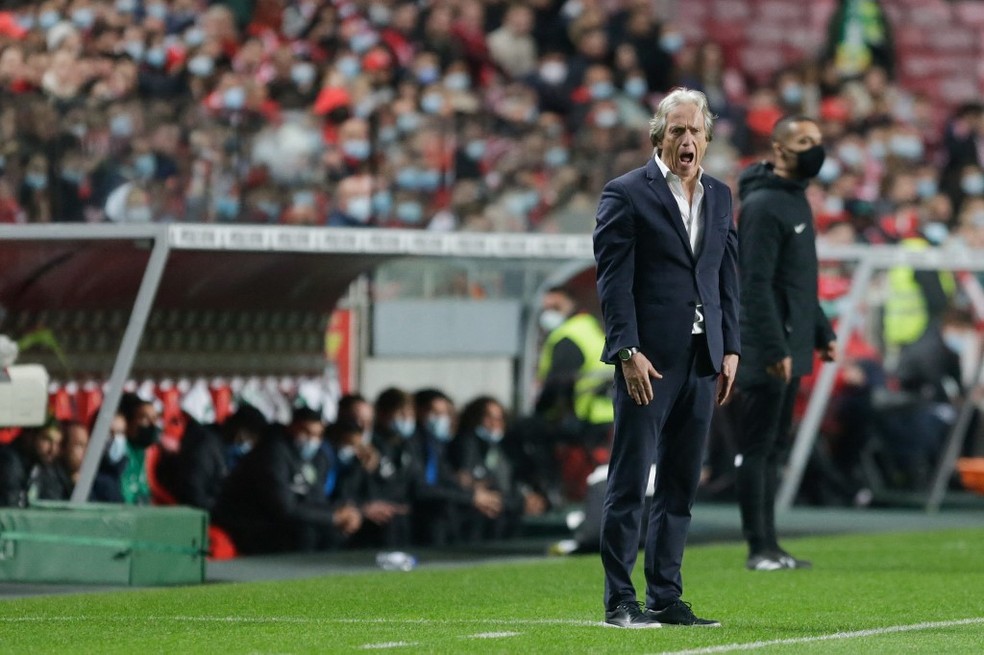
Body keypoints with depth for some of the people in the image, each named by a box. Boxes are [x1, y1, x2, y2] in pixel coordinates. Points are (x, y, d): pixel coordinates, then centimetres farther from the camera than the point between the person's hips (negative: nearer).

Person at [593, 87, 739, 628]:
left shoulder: (719, 196, 15)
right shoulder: (627, 194, -4)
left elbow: (727, 278, 17)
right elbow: (613, 279, -8)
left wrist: (730, 349, 8)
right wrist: (628, 352, -15)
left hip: (701, 359, 6)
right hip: (648, 359, -6)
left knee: (680, 486, 8)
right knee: (629, 484, -3)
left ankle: (665, 597, 13)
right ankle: (619, 600, 0)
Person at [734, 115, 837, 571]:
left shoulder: (797, 201, 17)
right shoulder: (762, 205, -13)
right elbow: (756, 285, -19)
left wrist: (822, 332, 21)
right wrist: (774, 349, -22)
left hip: (789, 351, 10)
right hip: (766, 353, -10)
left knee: (774, 449, 12)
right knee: (756, 450, -5)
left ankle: (770, 546, 16)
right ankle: (759, 549, -4)